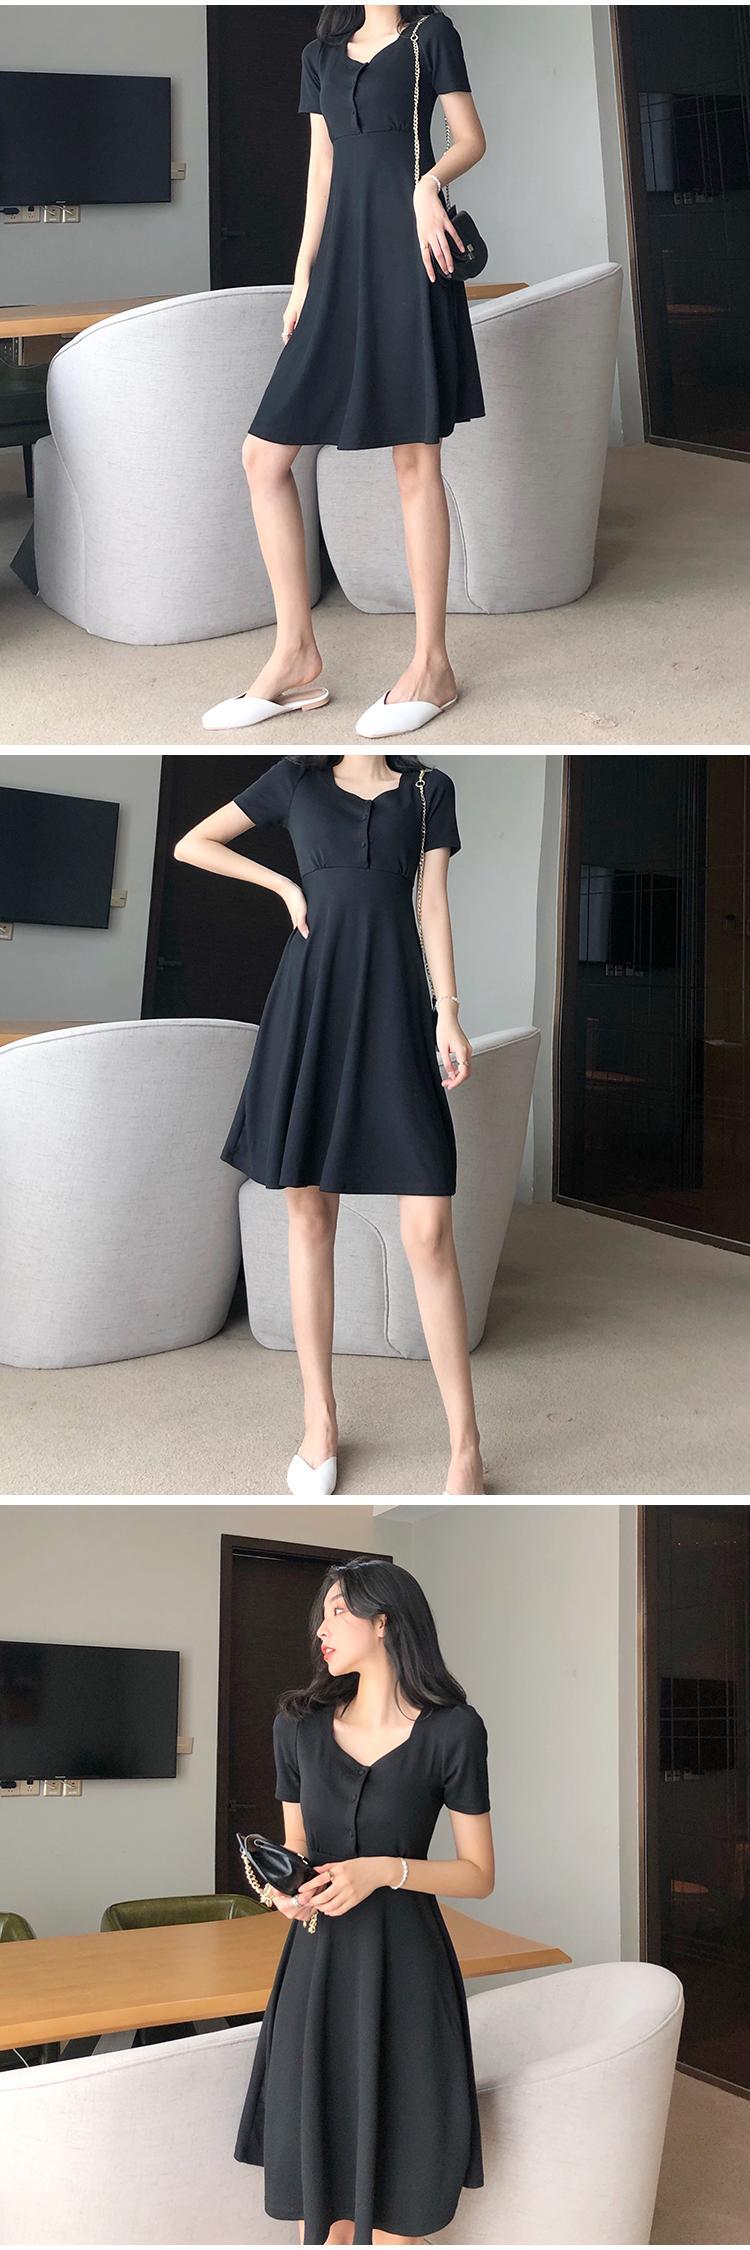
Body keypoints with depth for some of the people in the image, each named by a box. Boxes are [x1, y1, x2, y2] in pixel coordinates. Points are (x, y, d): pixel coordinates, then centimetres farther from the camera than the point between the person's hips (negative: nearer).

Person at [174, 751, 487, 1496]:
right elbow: (191, 844, 14)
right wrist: (284, 884, 5)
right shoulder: (296, 779, 9)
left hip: (395, 1007, 0)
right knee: (309, 1212, 3)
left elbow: (433, 905, 7)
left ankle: (466, 1446, -6)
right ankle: (320, 1421, 14)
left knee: (429, 1229, -9)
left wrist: (449, 1012, -2)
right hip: (311, 999, 1)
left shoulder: (430, 788, 11)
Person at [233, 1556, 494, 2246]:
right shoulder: (301, 1724, 7)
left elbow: (479, 1875, -1)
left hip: (402, 1970, -3)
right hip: (317, 1963, 3)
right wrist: (287, 1890, -6)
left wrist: (384, 1870, -15)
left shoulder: (452, 1730, -5)